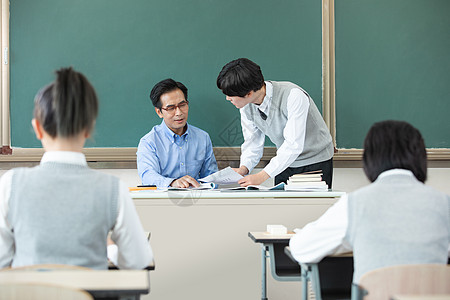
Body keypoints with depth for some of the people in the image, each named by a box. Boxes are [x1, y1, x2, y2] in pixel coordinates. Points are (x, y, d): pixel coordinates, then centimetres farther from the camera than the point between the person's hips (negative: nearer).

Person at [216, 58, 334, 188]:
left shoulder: (293, 96, -30)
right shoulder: (246, 105, -10)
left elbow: (293, 144, -34)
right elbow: (253, 142, -2)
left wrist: (262, 176, -38)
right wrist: (244, 168, -21)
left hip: (316, 162, -5)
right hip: (285, 163, 5)